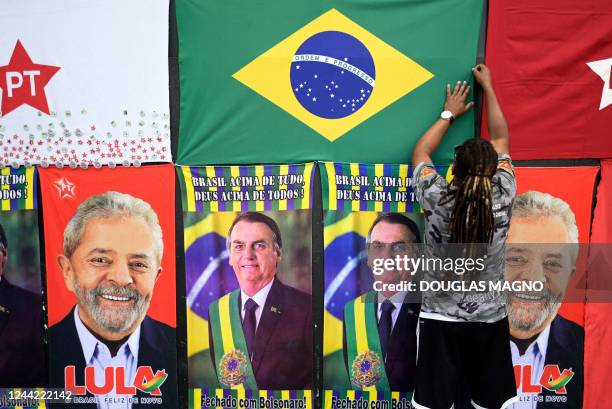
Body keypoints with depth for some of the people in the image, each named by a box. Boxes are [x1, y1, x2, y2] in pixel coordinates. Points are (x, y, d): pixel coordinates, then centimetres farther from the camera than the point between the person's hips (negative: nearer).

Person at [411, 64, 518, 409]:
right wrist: (488, 87, 16)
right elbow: (501, 139, 5)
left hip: (440, 319, -1)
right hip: (490, 320, 2)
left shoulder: (438, 199, -16)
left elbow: (420, 153, 4)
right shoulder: (503, 198, -11)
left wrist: (449, 114, 17)